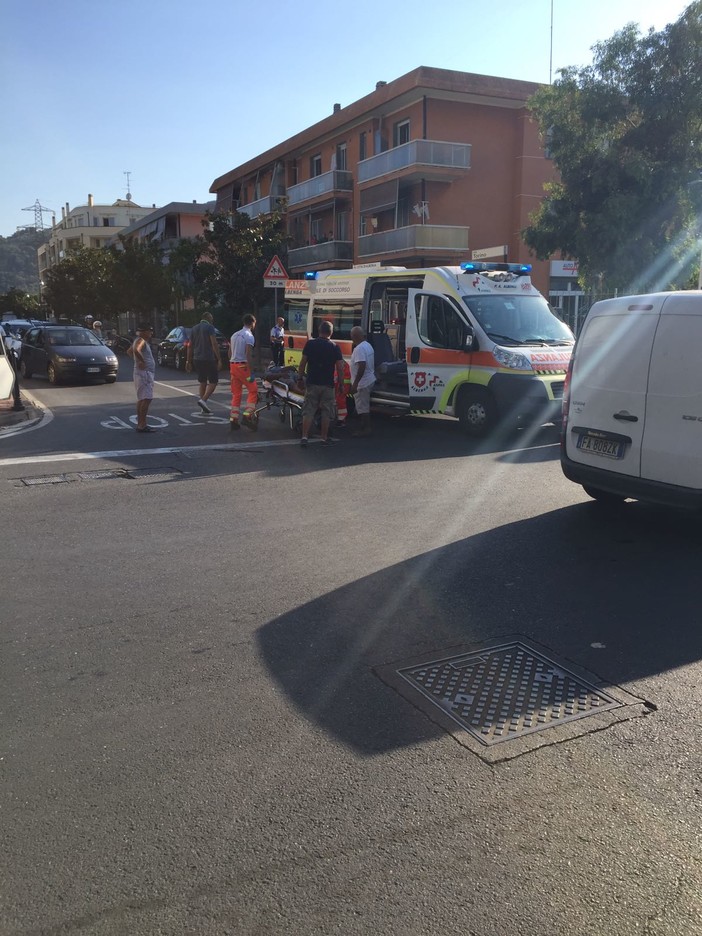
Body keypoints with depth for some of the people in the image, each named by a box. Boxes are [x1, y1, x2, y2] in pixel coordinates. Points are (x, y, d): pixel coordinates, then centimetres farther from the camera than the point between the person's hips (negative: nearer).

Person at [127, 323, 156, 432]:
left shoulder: (140, 341, 18)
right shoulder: (141, 341, -14)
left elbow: (129, 351, 32)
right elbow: (136, 350, -36)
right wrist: (141, 361, -24)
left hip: (146, 373, 11)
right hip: (144, 372, -11)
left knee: (141, 399, 14)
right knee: (146, 398, -14)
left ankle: (140, 423, 19)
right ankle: (142, 425, -16)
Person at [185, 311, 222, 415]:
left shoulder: (194, 329, 14)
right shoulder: (210, 327, -6)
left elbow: (190, 346, 14)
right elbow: (214, 344, -15)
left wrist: (188, 361, 18)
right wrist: (219, 360, -15)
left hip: (197, 359, 7)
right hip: (209, 359, -7)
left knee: (202, 382, 13)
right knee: (213, 382, 0)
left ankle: (204, 408, 13)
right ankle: (203, 400, -19)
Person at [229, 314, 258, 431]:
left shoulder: (235, 335, 17)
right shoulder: (249, 336, -8)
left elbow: (230, 353, 18)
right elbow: (248, 355, -16)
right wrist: (250, 373, -17)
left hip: (232, 365, 8)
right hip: (242, 366, -8)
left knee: (236, 393, 11)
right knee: (253, 390, 2)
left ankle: (233, 420, 9)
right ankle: (247, 416, -8)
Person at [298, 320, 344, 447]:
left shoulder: (310, 344, -1)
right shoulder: (335, 347, -3)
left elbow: (303, 362, -1)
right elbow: (340, 367, -5)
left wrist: (301, 377, 10)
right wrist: (341, 384, 3)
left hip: (312, 383, 1)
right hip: (328, 384, -1)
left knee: (308, 411, 5)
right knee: (326, 412, 9)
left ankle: (304, 436, -2)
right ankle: (324, 437, 13)